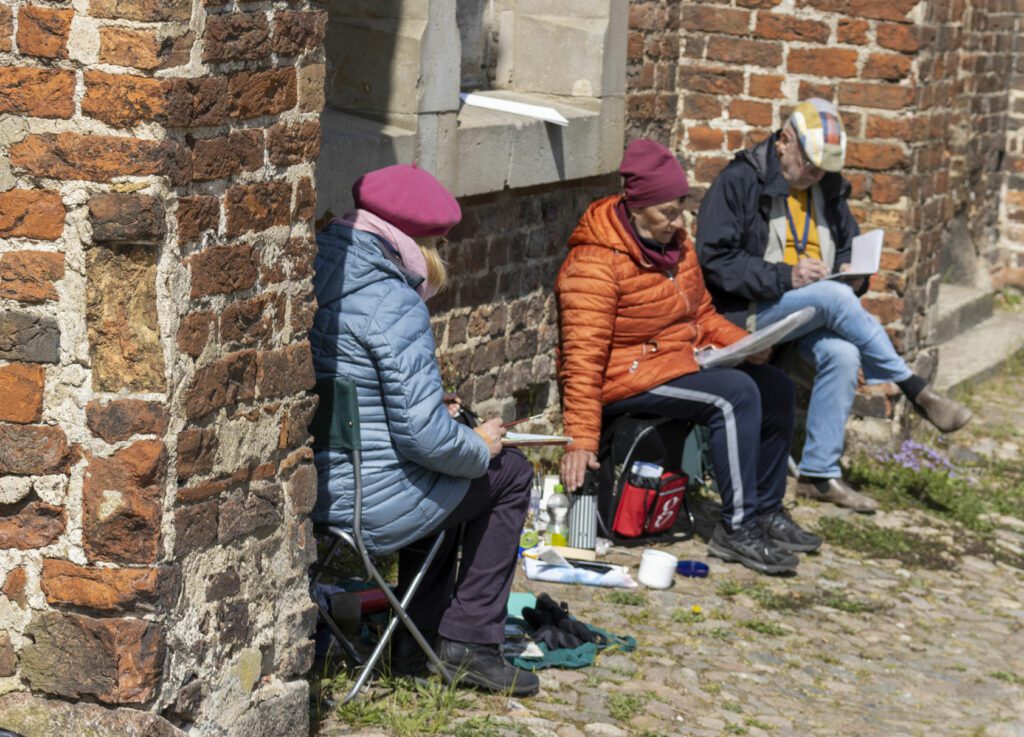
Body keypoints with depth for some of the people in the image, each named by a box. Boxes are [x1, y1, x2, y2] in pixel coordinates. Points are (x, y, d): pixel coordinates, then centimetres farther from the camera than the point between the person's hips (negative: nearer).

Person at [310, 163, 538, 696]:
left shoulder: (312, 276, 6)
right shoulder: (394, 303, -21)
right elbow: (423, 435, -24)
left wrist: (433, 411, 18)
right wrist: (480, 446, -3)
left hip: (301, 488, 9)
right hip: (369, 502, -9)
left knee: (442, 476, 35)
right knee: (509, 473, 16)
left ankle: (418, 644, 34)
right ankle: (469, 642, 17)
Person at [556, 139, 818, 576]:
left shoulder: (674, 242, 9)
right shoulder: (595, 264, -19)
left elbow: (701, 313, 20)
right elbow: (582, 358, -24)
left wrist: (743, 343, 0)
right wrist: (581, 439, -29)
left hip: (683, 360, 9)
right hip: (626, 377, -9)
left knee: (776, 388, -2)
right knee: (735, 394, -26)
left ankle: (766, 512, 12)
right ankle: (736, 529, -20)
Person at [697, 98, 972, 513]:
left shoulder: (828, 188, 14)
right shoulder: (740, 181, -7)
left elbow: (848, 245, 25)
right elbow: (714, 258, -14)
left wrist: (851, 270, 0)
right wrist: (785, 276, -23)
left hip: (813, 312, 6)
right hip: (751, 309, -6)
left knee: (842, 355, -27)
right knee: (835, 297, -32)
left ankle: (818, 475, -19)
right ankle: (915, 389, -21)